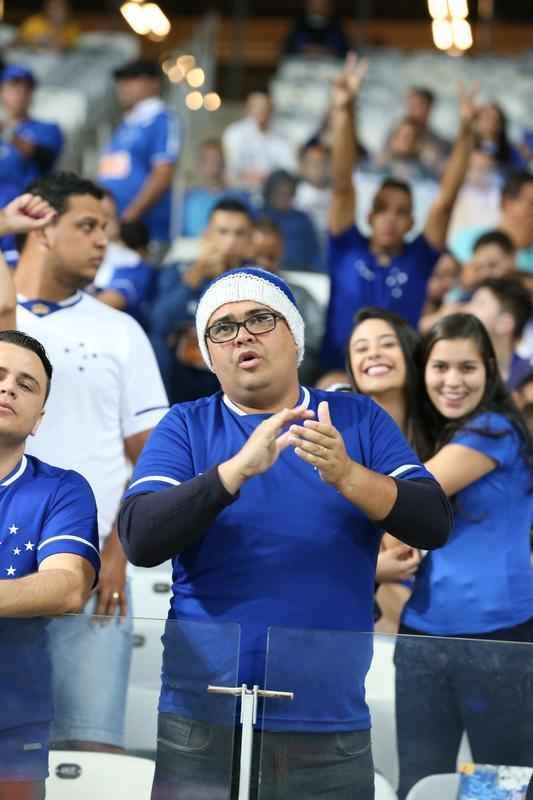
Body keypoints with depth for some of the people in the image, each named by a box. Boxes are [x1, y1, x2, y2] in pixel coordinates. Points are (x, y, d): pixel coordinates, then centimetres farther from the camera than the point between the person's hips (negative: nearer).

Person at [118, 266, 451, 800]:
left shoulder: (359, 420, 6)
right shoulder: (185, 427, 3)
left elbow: (433, 525, -3)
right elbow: (140, 540, -11)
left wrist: (347, 476, -20)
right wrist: (239, 467, -24)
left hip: (332, 728, 1)